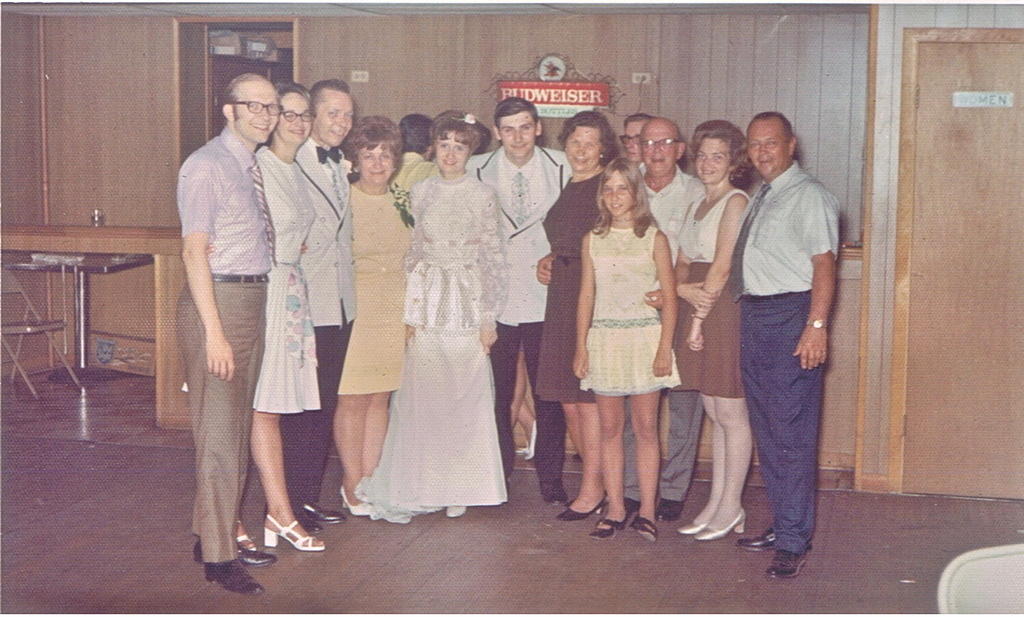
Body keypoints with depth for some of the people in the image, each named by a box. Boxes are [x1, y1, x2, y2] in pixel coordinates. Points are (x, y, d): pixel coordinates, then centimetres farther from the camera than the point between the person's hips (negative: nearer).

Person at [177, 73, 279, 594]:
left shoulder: (256, 166, 13)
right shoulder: (207, 165, -12)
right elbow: (194, 251, -18)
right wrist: (214, 331, -22)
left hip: (255, 299, 9)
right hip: (218, 299, -9)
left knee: (238, 427, 16)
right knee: (218, 430, -4)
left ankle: (223, 532, 28)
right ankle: (217, 555, 4)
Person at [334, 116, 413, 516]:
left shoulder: (403, 201, 9)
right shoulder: (341, 201, -6)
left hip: (395, 313, 5)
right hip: (354, 311, -5)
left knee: (380, 398, 9)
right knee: (352, 400, -1)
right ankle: (352, 487, 10)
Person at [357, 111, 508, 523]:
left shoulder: (483, 195, 1)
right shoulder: (420, 194, 8)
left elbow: (492, 257, 1)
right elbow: (410, 254, 10)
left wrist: (489, 318, -3)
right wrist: (409, 312, 2)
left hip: (467, 304, -2)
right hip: (426, 303, 2)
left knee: (467, 397, -1)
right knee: (420, 398, 0)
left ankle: (460, 488, 11)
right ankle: (422, 487, 10)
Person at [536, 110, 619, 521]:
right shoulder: (566, 188, 17)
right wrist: (547, 262, 11)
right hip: (562, 297, 8)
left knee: (587, 396, -6)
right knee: (567, 398, 9)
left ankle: (592, 490, 3)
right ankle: (598, 483, 20)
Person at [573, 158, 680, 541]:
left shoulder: (654, 238, 0)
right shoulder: (593, 240, 8)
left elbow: (669, 297, -1)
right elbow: (586, 296, 10)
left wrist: (664, 349, -7)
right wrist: (581, 347, 5)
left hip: (644, 337, -2)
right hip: (604, 339, 2)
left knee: (646, 427, 0)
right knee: (609, 427, 4)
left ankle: (646, 511, 6)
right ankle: (615, 510, 11)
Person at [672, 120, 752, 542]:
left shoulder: (736, 202, -8)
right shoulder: (696, 207, 18)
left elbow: (721, 268, -13)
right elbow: (682, 265, 14)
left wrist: (699, 318, -12)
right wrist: (685, 290, -8)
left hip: (726, 312, -8)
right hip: (697, 311, 8)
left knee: (731, 415, -1)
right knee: (715, 415, 12)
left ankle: (731, 507, 8)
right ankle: (717, 504, 18)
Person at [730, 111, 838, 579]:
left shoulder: (808, 195, -7)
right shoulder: (757, 199, 18)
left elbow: (823, 263, -14)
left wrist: (816, 325, -22)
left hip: (791, 315, -9)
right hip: (752, 313, 9)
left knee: (791, 431, -6)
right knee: (765, 428, 14)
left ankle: (793, 541, -1)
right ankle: (781, 524, 25)